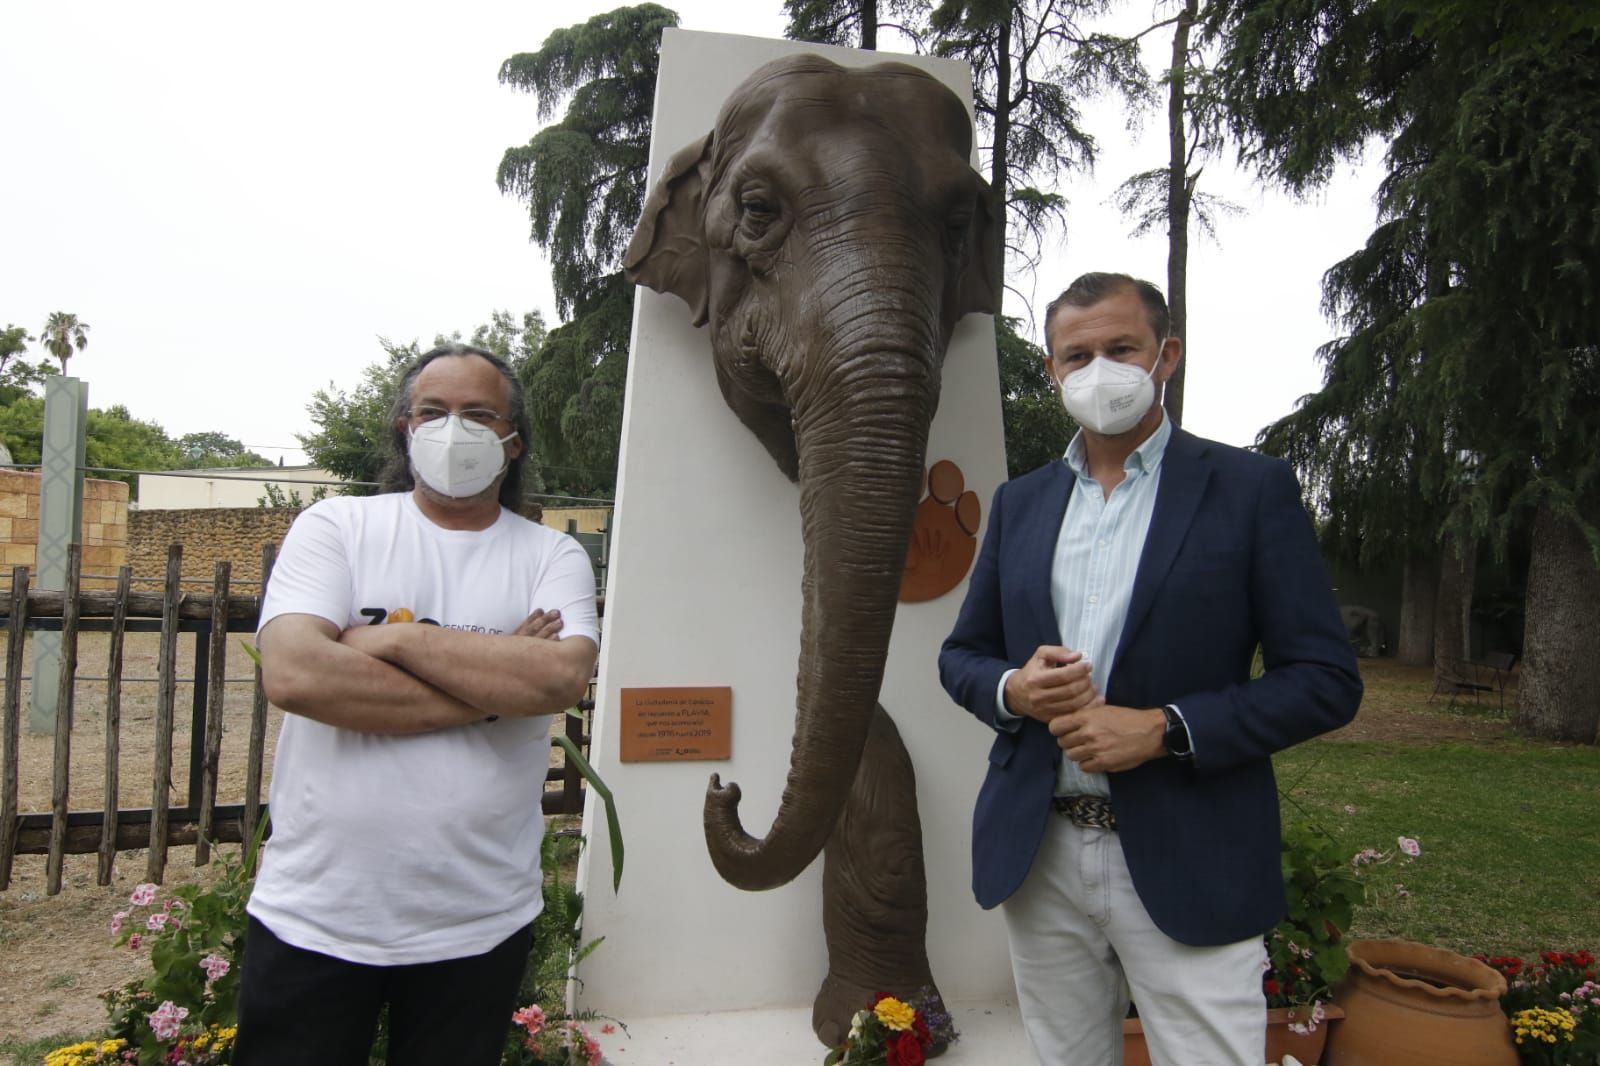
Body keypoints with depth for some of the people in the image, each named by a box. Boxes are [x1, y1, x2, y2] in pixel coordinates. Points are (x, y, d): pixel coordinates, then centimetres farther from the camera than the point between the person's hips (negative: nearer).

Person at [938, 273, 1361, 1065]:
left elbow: (1326, 681, -6)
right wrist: (1013, 689, -9)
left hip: (1187, 865, -3)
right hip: (1037, 856, 4)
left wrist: (1164, 729, -18)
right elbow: (961, 655, 14)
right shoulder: (1019, 502, 9)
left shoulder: (1251, 488, -3)